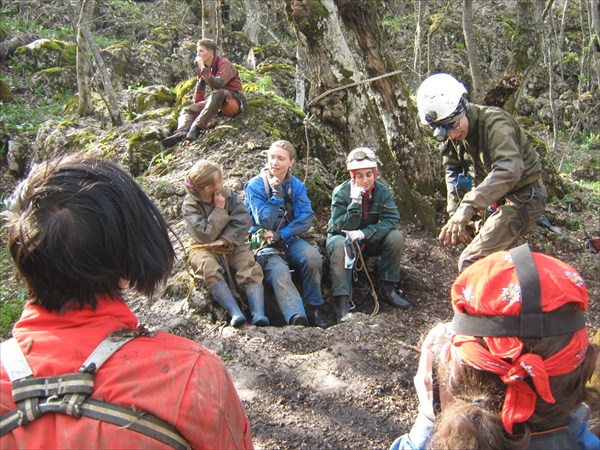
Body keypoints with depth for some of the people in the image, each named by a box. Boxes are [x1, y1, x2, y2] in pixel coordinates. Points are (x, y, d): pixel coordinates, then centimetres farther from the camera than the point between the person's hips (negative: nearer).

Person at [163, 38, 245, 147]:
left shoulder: (224, 64, -13)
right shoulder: (205, 67, 10)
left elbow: (217, 84, -30)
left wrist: (202, 68, -25)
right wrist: (197, 104, 9)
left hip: (234, 100, -8)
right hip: (217, 101, 8)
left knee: (218, 93, -39)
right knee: (187, 110, -5)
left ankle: (196, 127, -45)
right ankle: (181, 133, -37)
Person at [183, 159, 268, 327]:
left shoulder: (229, 195, -1)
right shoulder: (189, 205, -9)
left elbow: (244, 221, -10)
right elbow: (206, 235, -17)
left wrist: (224, 240, -22)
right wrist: (219, 211, -15)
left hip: (232, 244, 2)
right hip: (205, 249, -2)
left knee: (250, 266, -28)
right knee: (210, 269, -35)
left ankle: (259, 314, -44)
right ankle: (236, 313, -48)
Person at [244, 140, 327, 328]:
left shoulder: (297, 185, 4)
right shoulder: (255, 185, -6)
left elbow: (306, 218, -5)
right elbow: (264, 222, -13)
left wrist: (280, 235, -16)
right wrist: (276, 192, -17)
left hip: (290, 239, 3)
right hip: (264, 242, -3)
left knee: (312, 256, -28)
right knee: (279, 272, -33)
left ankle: (313, 309, -13)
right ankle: (296, 317, -54)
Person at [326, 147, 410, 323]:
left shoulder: (382, 192, -11)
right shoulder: (341, 193, -19)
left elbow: (392, 219, -21)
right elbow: (342, 227, -24)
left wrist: (365, 233, -34)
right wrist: (355, 203, -38)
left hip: (370, 241, 3)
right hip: (342, 236, -3)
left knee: (396, 237, -22)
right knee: (339, 245, -37)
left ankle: (388, 289, -9)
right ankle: (341, 302, -36)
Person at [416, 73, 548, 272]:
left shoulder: (494, 122, -27)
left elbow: (509, 169, -42)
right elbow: (453, 170, 7)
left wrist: (468, 206, -51)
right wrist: (455, 210, -8)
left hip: (523, 197, -9)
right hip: (497, 199, 9)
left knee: (471, 263, -18)